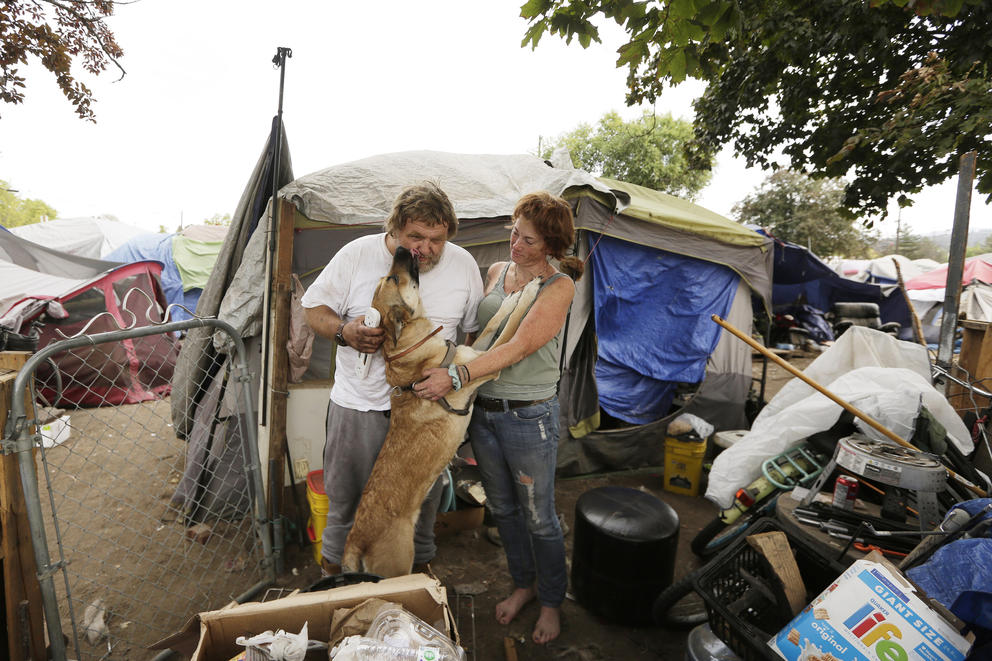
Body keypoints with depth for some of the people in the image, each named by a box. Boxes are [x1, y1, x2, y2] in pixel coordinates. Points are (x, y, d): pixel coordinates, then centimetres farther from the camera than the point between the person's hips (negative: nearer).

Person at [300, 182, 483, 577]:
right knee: (346, 497, 15)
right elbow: (314, 308, 0)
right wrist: (344, 332, -19)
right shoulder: (357, 255, -7)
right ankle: (333, 568, 41)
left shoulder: (463, 264, -2)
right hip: (359, 405, -1)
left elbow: (476, 330, 8)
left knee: (423, 500, 17)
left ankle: (420, 567, 43)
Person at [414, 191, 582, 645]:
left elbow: (519, 348, -23)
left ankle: (552, 601, 35)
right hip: (483, 408, 6)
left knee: (539, 517, 10)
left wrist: (455, 377, -29)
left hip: (529, 416, -6)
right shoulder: (495, 272, 6)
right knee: (501, 507, 20)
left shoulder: (558, 287, -12)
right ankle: (523, 583, 44)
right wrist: (458, 381, 6)